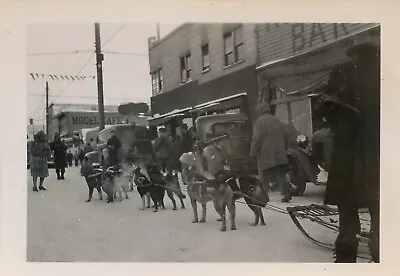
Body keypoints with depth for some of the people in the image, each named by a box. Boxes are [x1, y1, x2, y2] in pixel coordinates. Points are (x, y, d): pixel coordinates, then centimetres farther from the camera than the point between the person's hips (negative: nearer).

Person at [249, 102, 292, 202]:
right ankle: (287, 193, -4)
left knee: (264, 176, 5)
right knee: (280, 175, 7)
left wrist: (252, 152, -6)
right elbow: (285, 136, 19)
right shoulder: (277, 121, 14)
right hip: (280, 155, 5)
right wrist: (284, 149, 28)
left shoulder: (259, 121, -7)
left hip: (266, 155, -5)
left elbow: (257, 138, -14)